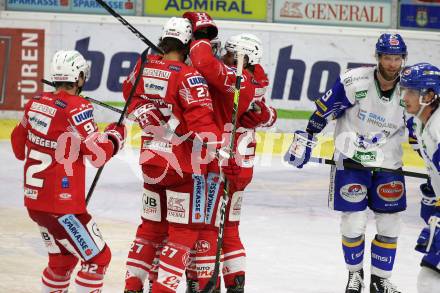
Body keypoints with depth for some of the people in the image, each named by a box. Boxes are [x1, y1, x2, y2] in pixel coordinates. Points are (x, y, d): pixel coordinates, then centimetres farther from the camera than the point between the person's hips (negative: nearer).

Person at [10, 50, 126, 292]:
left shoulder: (35, 103, 5)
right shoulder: (76, 108, -17)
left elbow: (19, 148, 16)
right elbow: (98, 153, -17)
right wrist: (115, 135, 2)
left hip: (34, 199, 8)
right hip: (61, 203, -8)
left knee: (62, 258, 23)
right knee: (97, 258, 2)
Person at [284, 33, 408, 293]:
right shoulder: (355, 82, -17)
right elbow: (323, 109, -6)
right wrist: (305, 138, -5)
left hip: (388, 166, 3)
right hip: (351, 161, -3)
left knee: (390, 225, 3)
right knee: (354, 222, -4)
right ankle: (355, 272, 21)